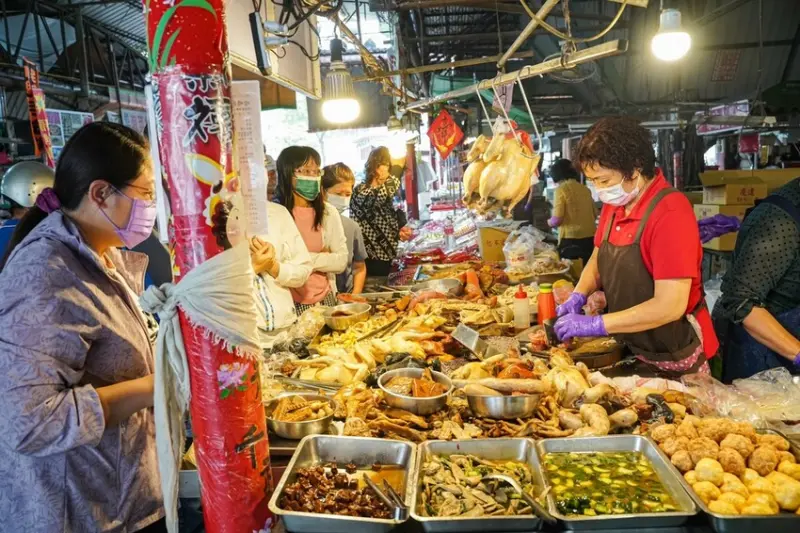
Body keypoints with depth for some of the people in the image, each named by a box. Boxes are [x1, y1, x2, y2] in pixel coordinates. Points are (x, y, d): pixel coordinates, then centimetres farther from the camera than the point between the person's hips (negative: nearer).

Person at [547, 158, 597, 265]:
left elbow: (557, 219, -12)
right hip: (590, 238, 5)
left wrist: (549, 222, 9)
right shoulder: (585, 189, 10)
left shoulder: (561, 189, -7)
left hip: (571, 239, -5)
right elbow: (595, 214, 17)